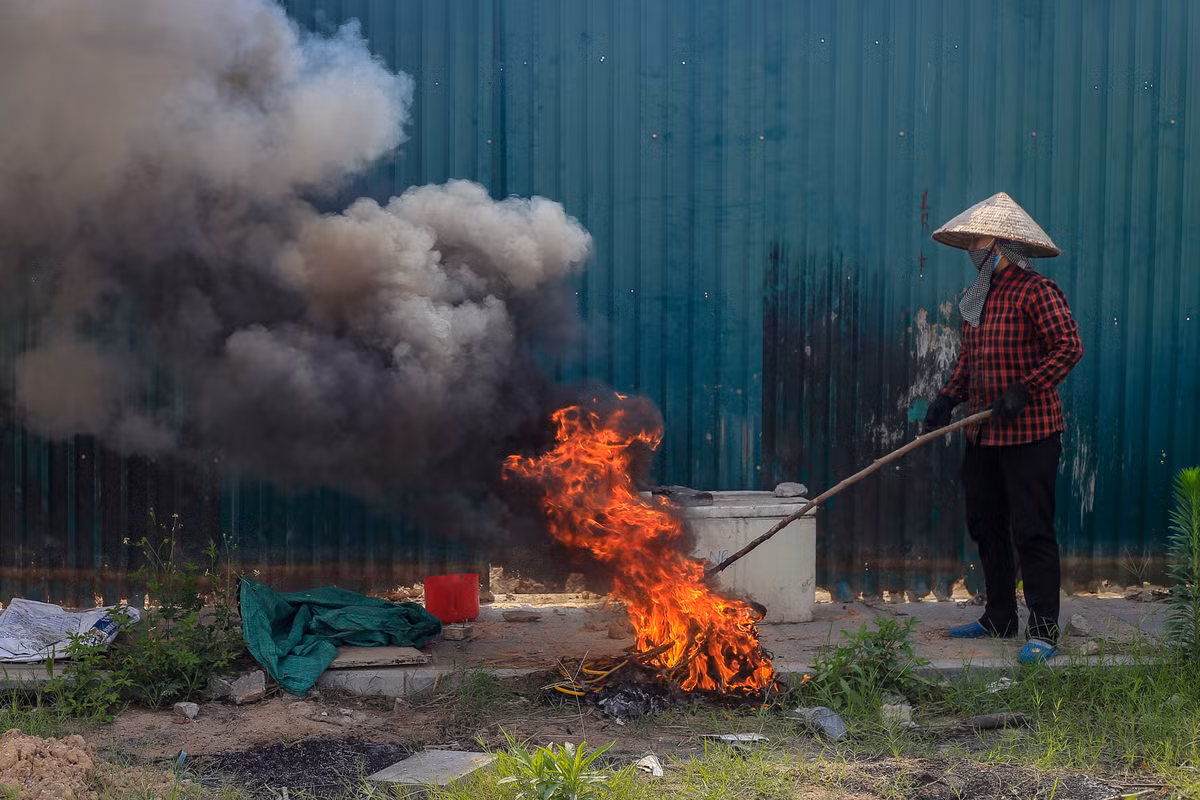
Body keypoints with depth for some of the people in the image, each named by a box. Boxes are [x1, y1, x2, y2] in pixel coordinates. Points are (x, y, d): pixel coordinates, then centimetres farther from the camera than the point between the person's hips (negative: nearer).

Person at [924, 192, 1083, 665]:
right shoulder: (976, 298, 14)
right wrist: (949, 398, 7)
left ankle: (1043, 630, -1)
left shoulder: (1034, 291, -12)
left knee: (1031, 531, -7)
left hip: (1030, 434, -9)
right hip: (983, 435, 9)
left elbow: (1069, 346, -19)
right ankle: (999, 618, 26)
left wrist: (1024, 391, -23)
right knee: (986, 527, 14)